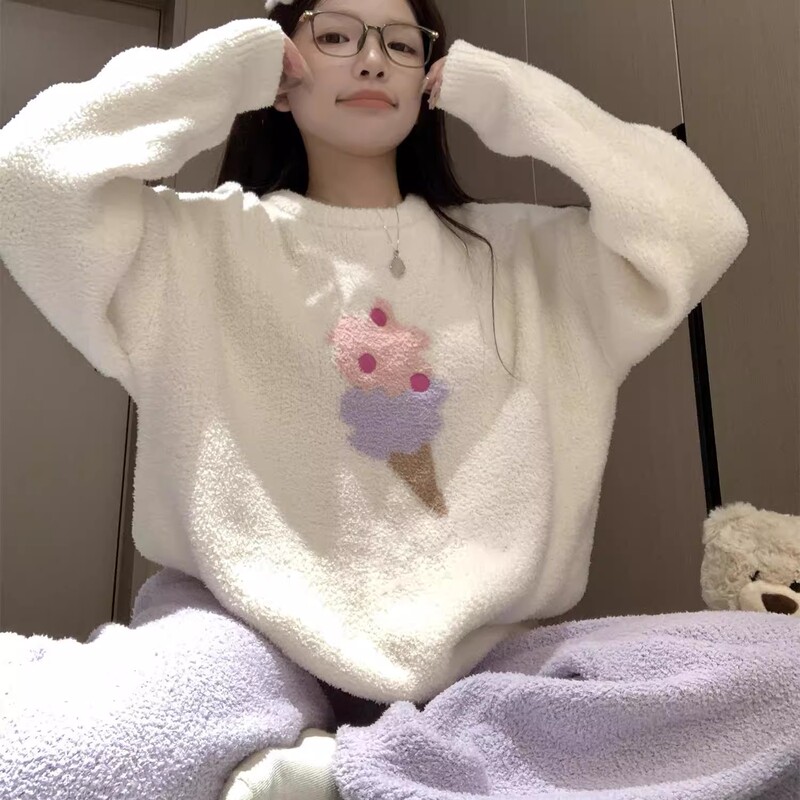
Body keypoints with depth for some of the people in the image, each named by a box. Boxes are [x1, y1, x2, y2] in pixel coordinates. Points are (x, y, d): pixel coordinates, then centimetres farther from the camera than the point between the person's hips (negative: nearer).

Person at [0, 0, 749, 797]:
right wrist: (229, 66, 1)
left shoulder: (517, 250, 10)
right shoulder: (204, 242, 4)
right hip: (251, 628, -3)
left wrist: (501, 94, 5)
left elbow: (700, 227, 0)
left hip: (470, 644, 5)